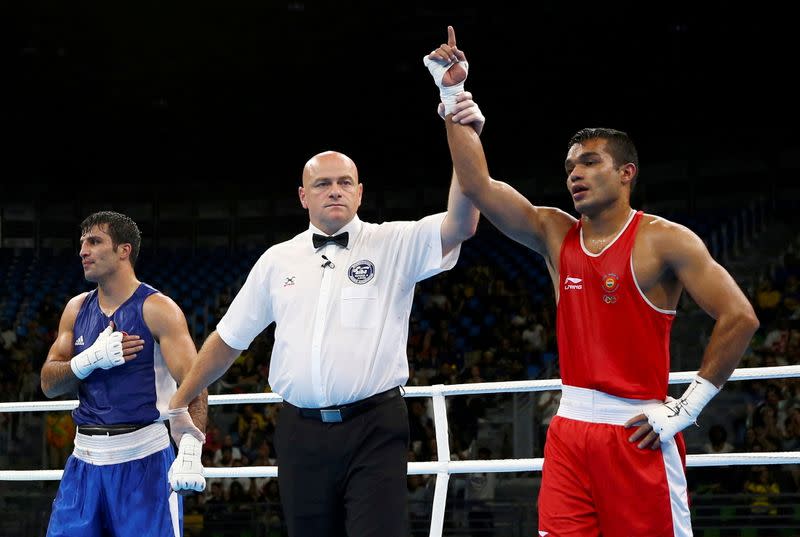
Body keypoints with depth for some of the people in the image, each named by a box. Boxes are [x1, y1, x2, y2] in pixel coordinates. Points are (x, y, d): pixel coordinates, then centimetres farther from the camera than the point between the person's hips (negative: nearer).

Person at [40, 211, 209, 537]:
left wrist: (190, 451, -31)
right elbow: (48, 383, 8)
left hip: (144, 459, -5)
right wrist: (92, 358, -13)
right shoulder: (76, 309, 11)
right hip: (86, 460, 5)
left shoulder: (157, 309, -7)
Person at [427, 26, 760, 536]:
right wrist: (455, 100, -2)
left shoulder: (663, 240, -6)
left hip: (636, 432, -5)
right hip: (569, 429, 5)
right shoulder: (555, 232, 10)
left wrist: (687, 407, -12)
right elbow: (477, 186, 4)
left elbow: (739, 317, -11)